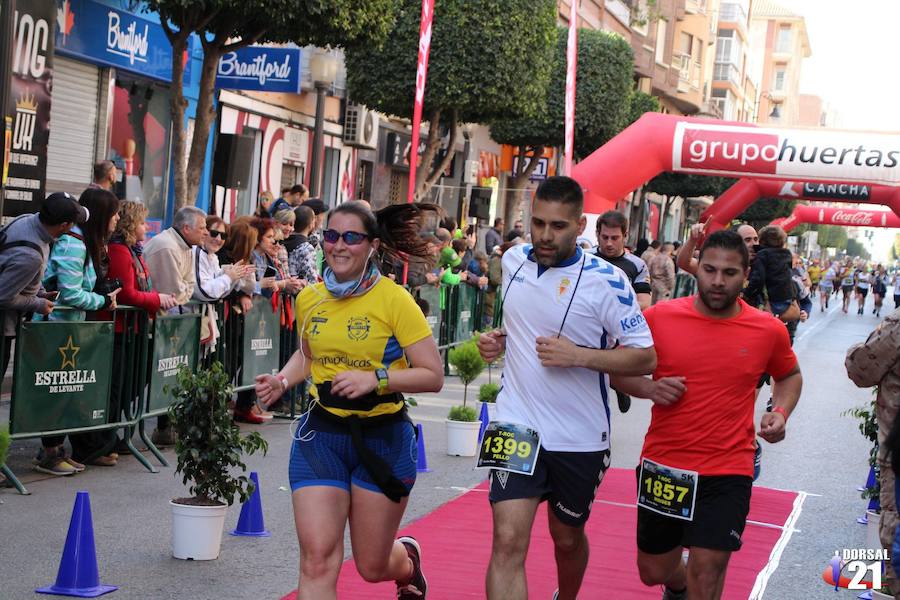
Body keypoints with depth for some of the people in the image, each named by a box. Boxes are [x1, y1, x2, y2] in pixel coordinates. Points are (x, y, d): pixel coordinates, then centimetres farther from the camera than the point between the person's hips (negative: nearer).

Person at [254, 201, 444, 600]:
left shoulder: (394, 300, -12)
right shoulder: (309, 299, 2)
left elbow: (433, 376, -13)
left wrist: (376, 378, -26)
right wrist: (282, 381, 3)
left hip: (383, 436, -3)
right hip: (321, 433, 3)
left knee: (373, 566, 10)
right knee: (317, 560, -10)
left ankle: (408, 559, 47)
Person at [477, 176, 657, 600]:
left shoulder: (606, 280, -14)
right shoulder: (513, 260, 2)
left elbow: (645, 358, -13)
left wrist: (580, 356, -25)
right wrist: (499, 341, 3)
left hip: (580, 438, -2)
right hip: (517, 426, 2)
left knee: (568, 539, 18)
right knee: (508, 541, -11)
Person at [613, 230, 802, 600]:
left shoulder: (769, 330, -3)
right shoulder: (658, 318, -6)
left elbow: (790, 376, 18)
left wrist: (781, 412, -2)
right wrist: (649, 388, -13)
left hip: (727, 473, -1)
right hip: (662, 466, 2)